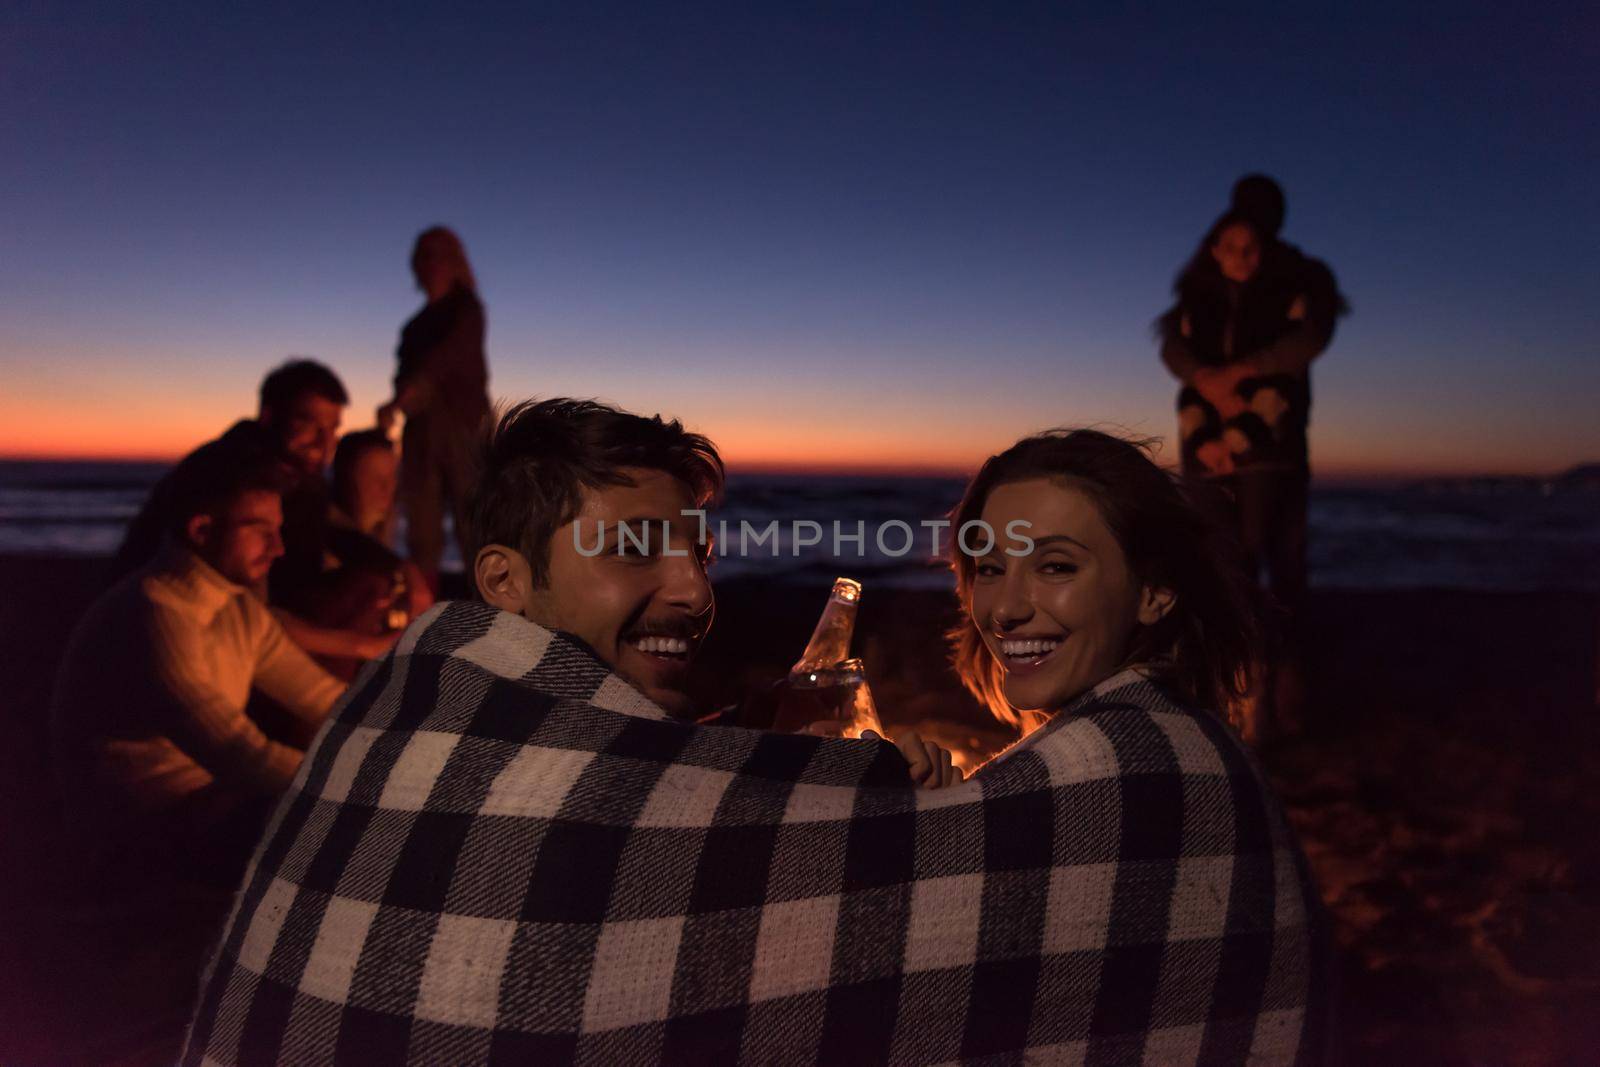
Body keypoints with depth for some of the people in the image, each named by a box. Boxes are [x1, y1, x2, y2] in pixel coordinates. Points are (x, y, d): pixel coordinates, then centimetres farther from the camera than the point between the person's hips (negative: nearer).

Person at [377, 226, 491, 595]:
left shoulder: (465, 308, 0)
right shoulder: (417, 323, 21)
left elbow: (447, 357, -17)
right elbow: (408, 372, 21)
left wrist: (397, 402, -28)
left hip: (461, 423, -6)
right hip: (420, 428, 6)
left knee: (471, 524, -11)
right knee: (422, 532, 1)